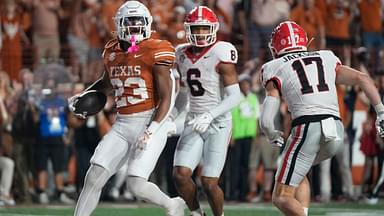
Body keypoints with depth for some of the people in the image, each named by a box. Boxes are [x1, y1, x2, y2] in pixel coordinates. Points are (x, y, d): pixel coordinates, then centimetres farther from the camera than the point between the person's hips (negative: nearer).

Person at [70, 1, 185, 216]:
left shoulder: (155, 52, -9)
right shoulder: (113, 52, 10)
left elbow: (165, 99, -11)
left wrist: (150, 132, -20)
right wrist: (84, 96, 16)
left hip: (150, 123, -6)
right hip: (122, 126, 6)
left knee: (137, 185, -14)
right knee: (94, 177, -4)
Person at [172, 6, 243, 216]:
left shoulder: (220, 54, -12)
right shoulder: (182, 55, 7)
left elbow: (235, 96, -15)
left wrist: (209, 116, -25)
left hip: (218, 124, -5)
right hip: (194, 124, 5)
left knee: (209, 183, -9)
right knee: (180, 174, -11)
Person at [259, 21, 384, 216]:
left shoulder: (276, 70, 10)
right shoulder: (326, 59, 22)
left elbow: (266, 121, 2)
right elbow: (362, 78, 10)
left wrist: (273, 136, 23)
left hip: (306, 128, -5)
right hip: (336, 131, 5)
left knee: (282, 198, 5)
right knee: (297, 173, 30)